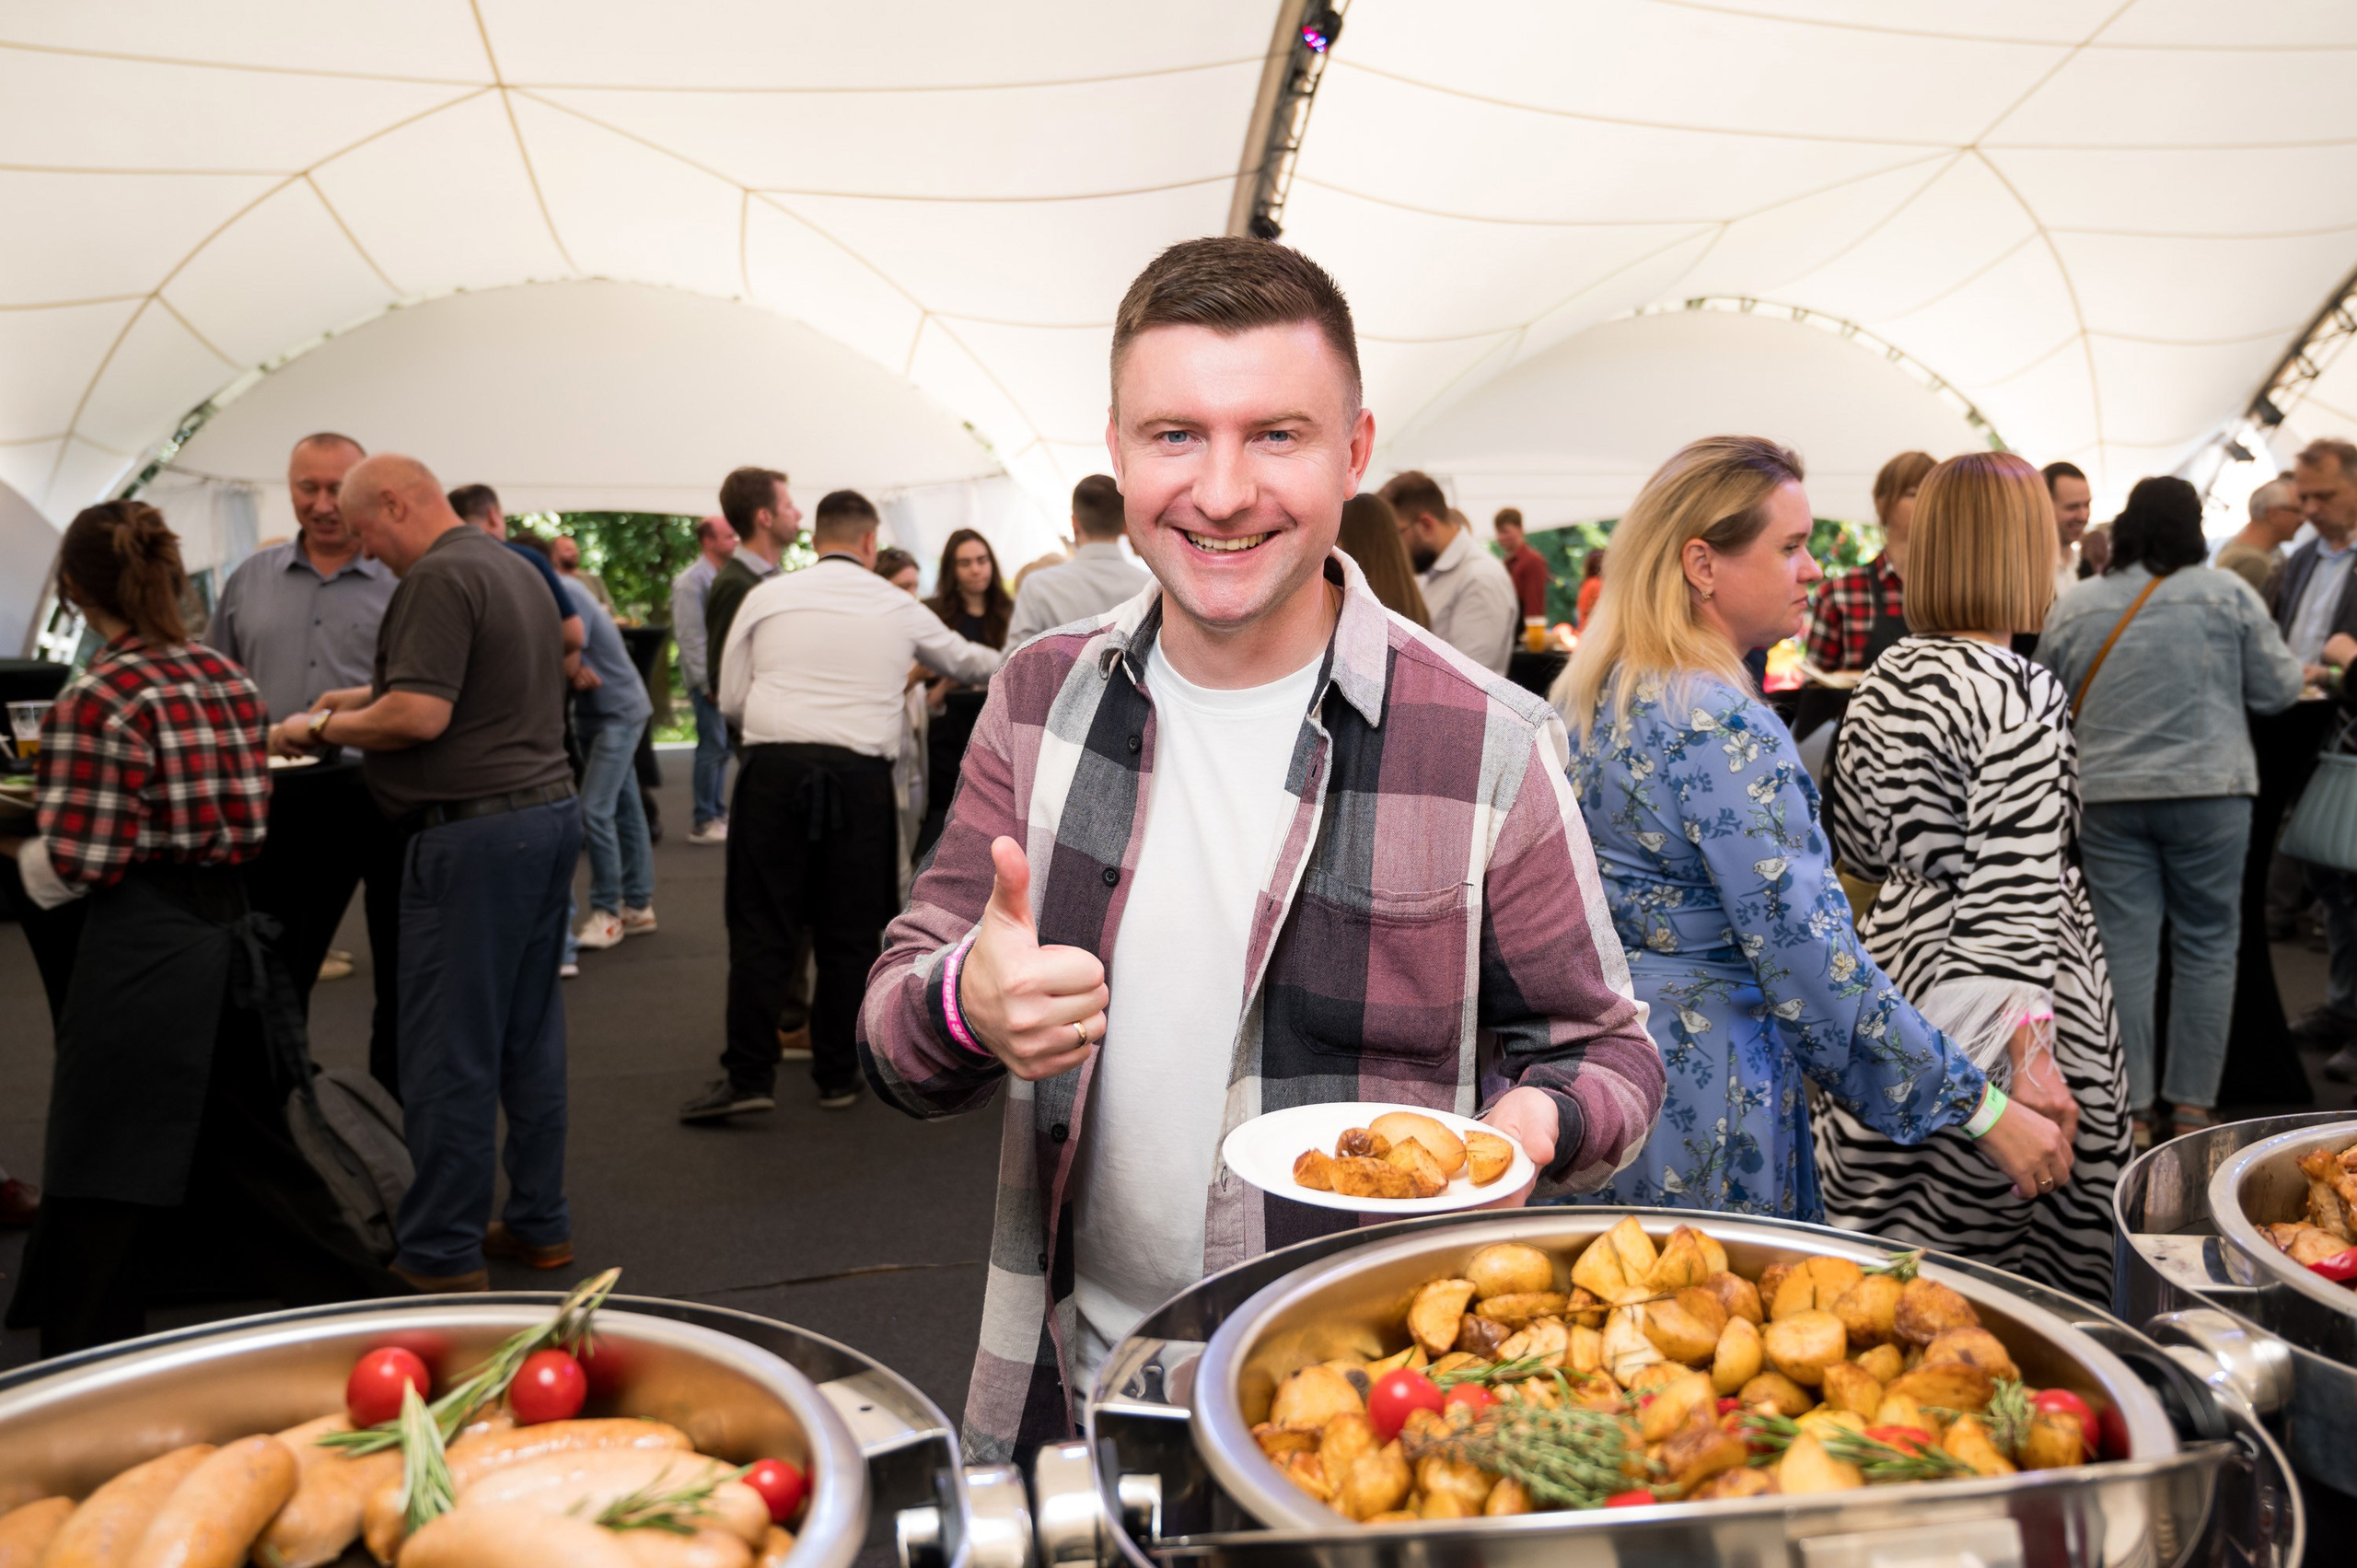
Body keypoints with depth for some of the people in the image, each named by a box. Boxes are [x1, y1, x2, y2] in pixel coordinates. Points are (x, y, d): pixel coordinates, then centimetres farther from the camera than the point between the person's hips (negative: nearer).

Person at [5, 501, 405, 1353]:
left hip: (144, 952, -7)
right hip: (233, 931, 7)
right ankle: (376, 1306, 25)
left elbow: (74, 867, -13)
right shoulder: (229, 678, 6)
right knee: (252, 1153, 20)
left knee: (103, 1199, 7)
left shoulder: (97, 699, -14)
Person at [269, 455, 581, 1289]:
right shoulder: (515, 568, 18)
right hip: (550, 809, 10)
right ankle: (539, 1222, 22)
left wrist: (318, 728, -6)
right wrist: (374, 694, 25)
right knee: (530, 1034, 14)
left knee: (450, 1053, -2)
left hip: (476, 831, -10)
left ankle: (441, 1256, 6)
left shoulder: (439, 578, -13)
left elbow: (421, 716, -21)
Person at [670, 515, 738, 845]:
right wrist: (706, 683, -16)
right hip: (709, 678, -8)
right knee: (712, 747, -6)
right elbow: (689, 637, -15)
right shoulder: (692, 581, -11)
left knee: (721, 747, 13)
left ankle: (718, 813, 21)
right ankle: (704, 823, 1)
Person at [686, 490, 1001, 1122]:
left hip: (774, 767, 0)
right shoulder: (897, 607, 11)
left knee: (760, 927, 5)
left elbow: (732, 701, 10)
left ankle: (748, 1075, 4)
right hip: (860, 771, 0)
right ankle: (837, 1075, 18)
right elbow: (963, 659, 29)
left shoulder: (766, 597, 9)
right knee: (848, 931, 9)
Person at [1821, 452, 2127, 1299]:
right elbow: (2016, 891, -20)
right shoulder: (2019, 692, -17)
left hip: (1895, 958, 7)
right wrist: (2031, 1050, -19)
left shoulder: (1882, 679, 4)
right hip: (1986, 987, -7)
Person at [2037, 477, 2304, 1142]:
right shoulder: (2226, 593, -2)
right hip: (2209, 790, -1)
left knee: (2125, 950, 4)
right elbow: (2278, 689, 2)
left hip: (2106, 796, 2)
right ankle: (2192, 1107, 12)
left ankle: (2130, 1111, 7)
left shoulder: (2073, 608, 4)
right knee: (2206, 947, 8)